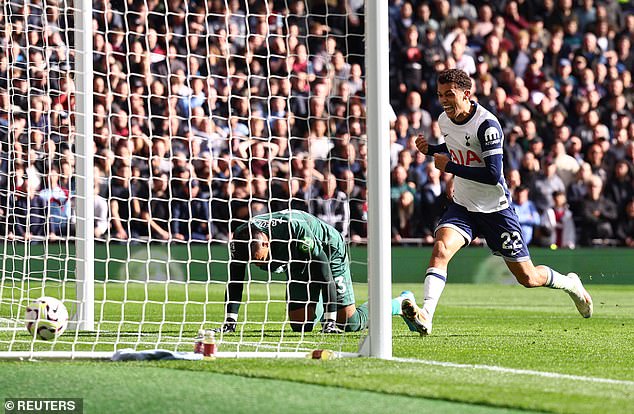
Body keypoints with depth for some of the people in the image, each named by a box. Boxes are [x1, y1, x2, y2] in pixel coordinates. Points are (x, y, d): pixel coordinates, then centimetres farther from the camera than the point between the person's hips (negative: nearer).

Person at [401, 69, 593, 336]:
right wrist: (430, 149, 4)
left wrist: (449, 167, -25)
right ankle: (425, 316, -38)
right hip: (462, 206, 5)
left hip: (496, 210, -5)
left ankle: (570, 284, 37)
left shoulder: (486, 124, -22)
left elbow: (493, 175, -28)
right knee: (441, 248, -26)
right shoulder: (444, 120, 1)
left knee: (527, 278, 5)